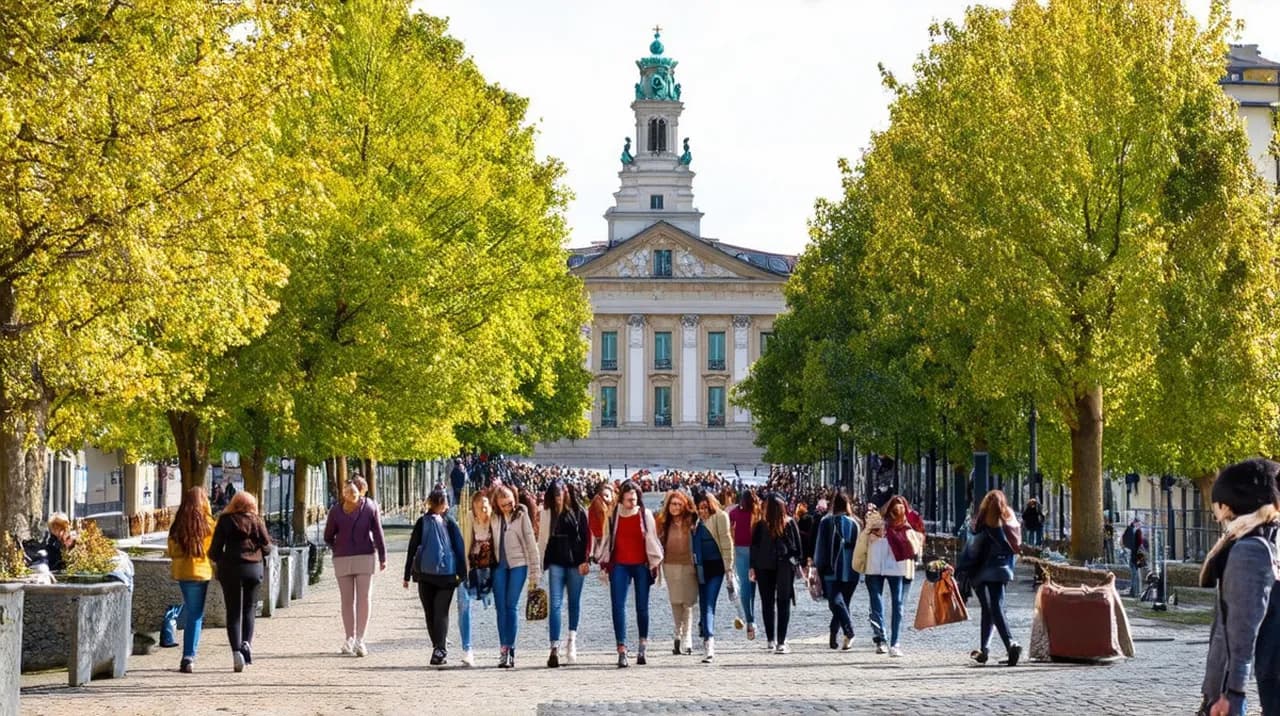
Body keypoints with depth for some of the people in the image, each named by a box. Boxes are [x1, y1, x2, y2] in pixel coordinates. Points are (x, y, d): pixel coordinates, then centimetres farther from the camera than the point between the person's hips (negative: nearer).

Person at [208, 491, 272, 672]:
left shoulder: (225, 521, -1)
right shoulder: (257, 521, 2)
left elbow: (215, 549, -3)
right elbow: (266, 548, 3)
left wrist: (219, 559, 17)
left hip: (230, 569, -1)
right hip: (254, 568, 1)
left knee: (233, 612, 3)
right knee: (249, 610, 14)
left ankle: (237, 650, -10)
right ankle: (246, 642, -6)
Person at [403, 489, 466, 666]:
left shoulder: (422, 522, 0)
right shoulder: (449, 523, -2)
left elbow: (412, 548, 0)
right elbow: (460, 548, -2)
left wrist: (407, 575, 5)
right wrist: (462, 573, 5)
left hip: (425, 574, 1)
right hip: (447, 573, -1)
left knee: (430, 613, 11)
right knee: (442, 612, 1)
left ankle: (439, 649, 13)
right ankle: (440, 651, -11)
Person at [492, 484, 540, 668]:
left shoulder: (521, 515, -2)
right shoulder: (495, 517, 4)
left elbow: (531, 542, -2)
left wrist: (535, 570, -5)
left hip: (518, 564, -3)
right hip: (499, 565, 3)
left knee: (511, 606, -8)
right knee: (501, 608, 2)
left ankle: (510, 649, -7)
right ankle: (504, 650, 6)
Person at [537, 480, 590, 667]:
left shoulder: (578, 512, 2)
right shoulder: (548, 513, 5)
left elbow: (585, 537, 2)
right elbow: (542, 538, 8)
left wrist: (585, 560, -6)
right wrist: (539, 562, 3)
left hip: (575, 561, 0)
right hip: (556, 562, 0)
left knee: (574, 603, 8)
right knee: (555, 604, -7)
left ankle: (572, 641, 22)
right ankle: (555, 647, -13)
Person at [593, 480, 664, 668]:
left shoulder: (645, 515, 2)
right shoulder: (613, 515, 5)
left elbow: (652, 539, 6)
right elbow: (606, 540, 12)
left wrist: (655, 563, 4)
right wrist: (604, 563, 11)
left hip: (641, 565, -1)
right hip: (619, 565, 1)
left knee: (642, 606, 5)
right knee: (618, 606, -9)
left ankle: (643, 646, 23)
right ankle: (622, 649, -11)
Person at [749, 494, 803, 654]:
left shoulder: (760, 526, -3)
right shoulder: (790, 524, -2)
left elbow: (754, 548, 0)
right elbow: (797, 546, 3)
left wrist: (752, 567, 6)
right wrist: (797, 563, 12)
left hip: (764, 568, 0)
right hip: (786, 567, 0)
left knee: (768, 603, 9)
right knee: (783, 604, 2)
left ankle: (771, 641, 8)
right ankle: (781, 642, -5)